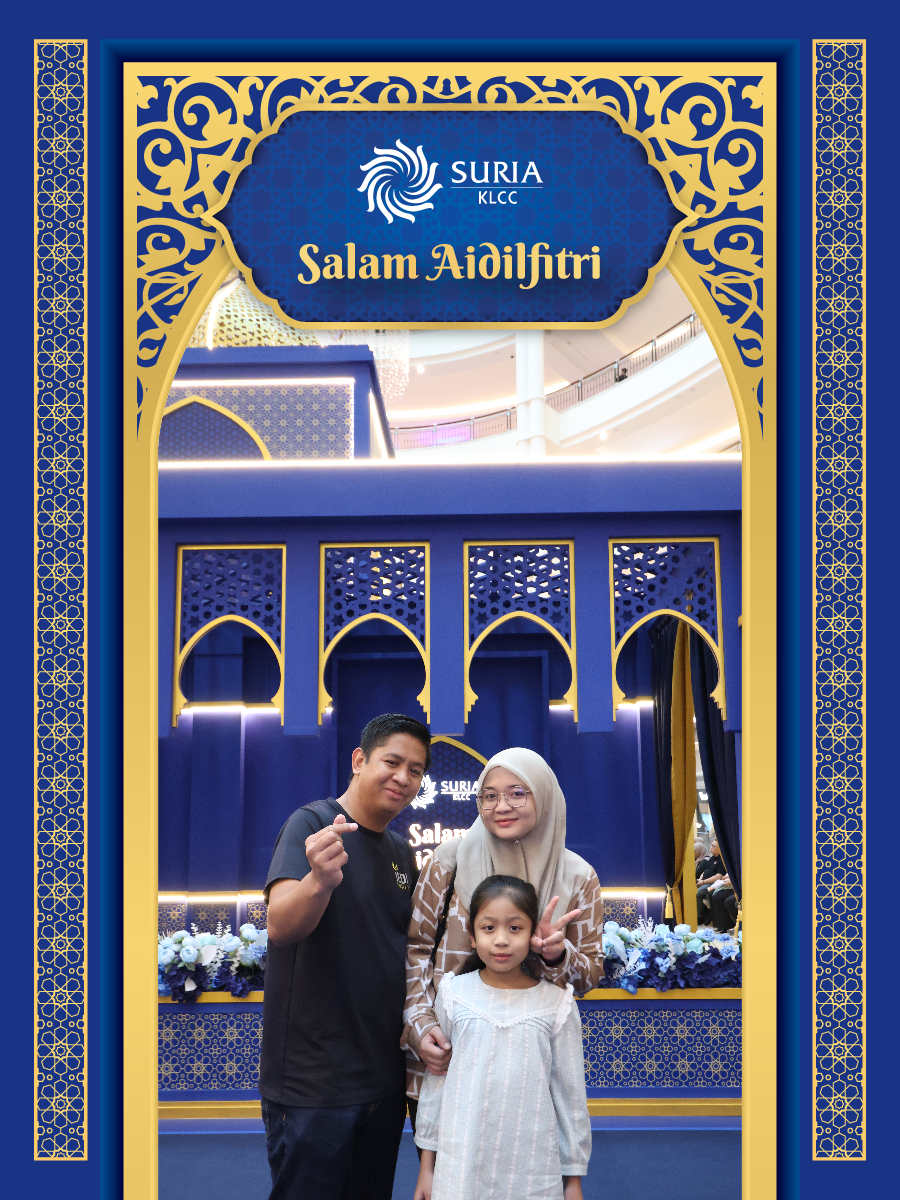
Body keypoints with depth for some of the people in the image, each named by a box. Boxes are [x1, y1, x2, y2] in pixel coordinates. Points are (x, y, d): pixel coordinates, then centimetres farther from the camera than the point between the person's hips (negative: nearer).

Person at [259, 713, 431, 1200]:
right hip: (312, 1083, -7)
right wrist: (319, 880, -47)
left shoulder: (401, 852, 11)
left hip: (383, 1081, 7)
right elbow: (280, 927, -26)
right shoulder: (312, 823, -11)